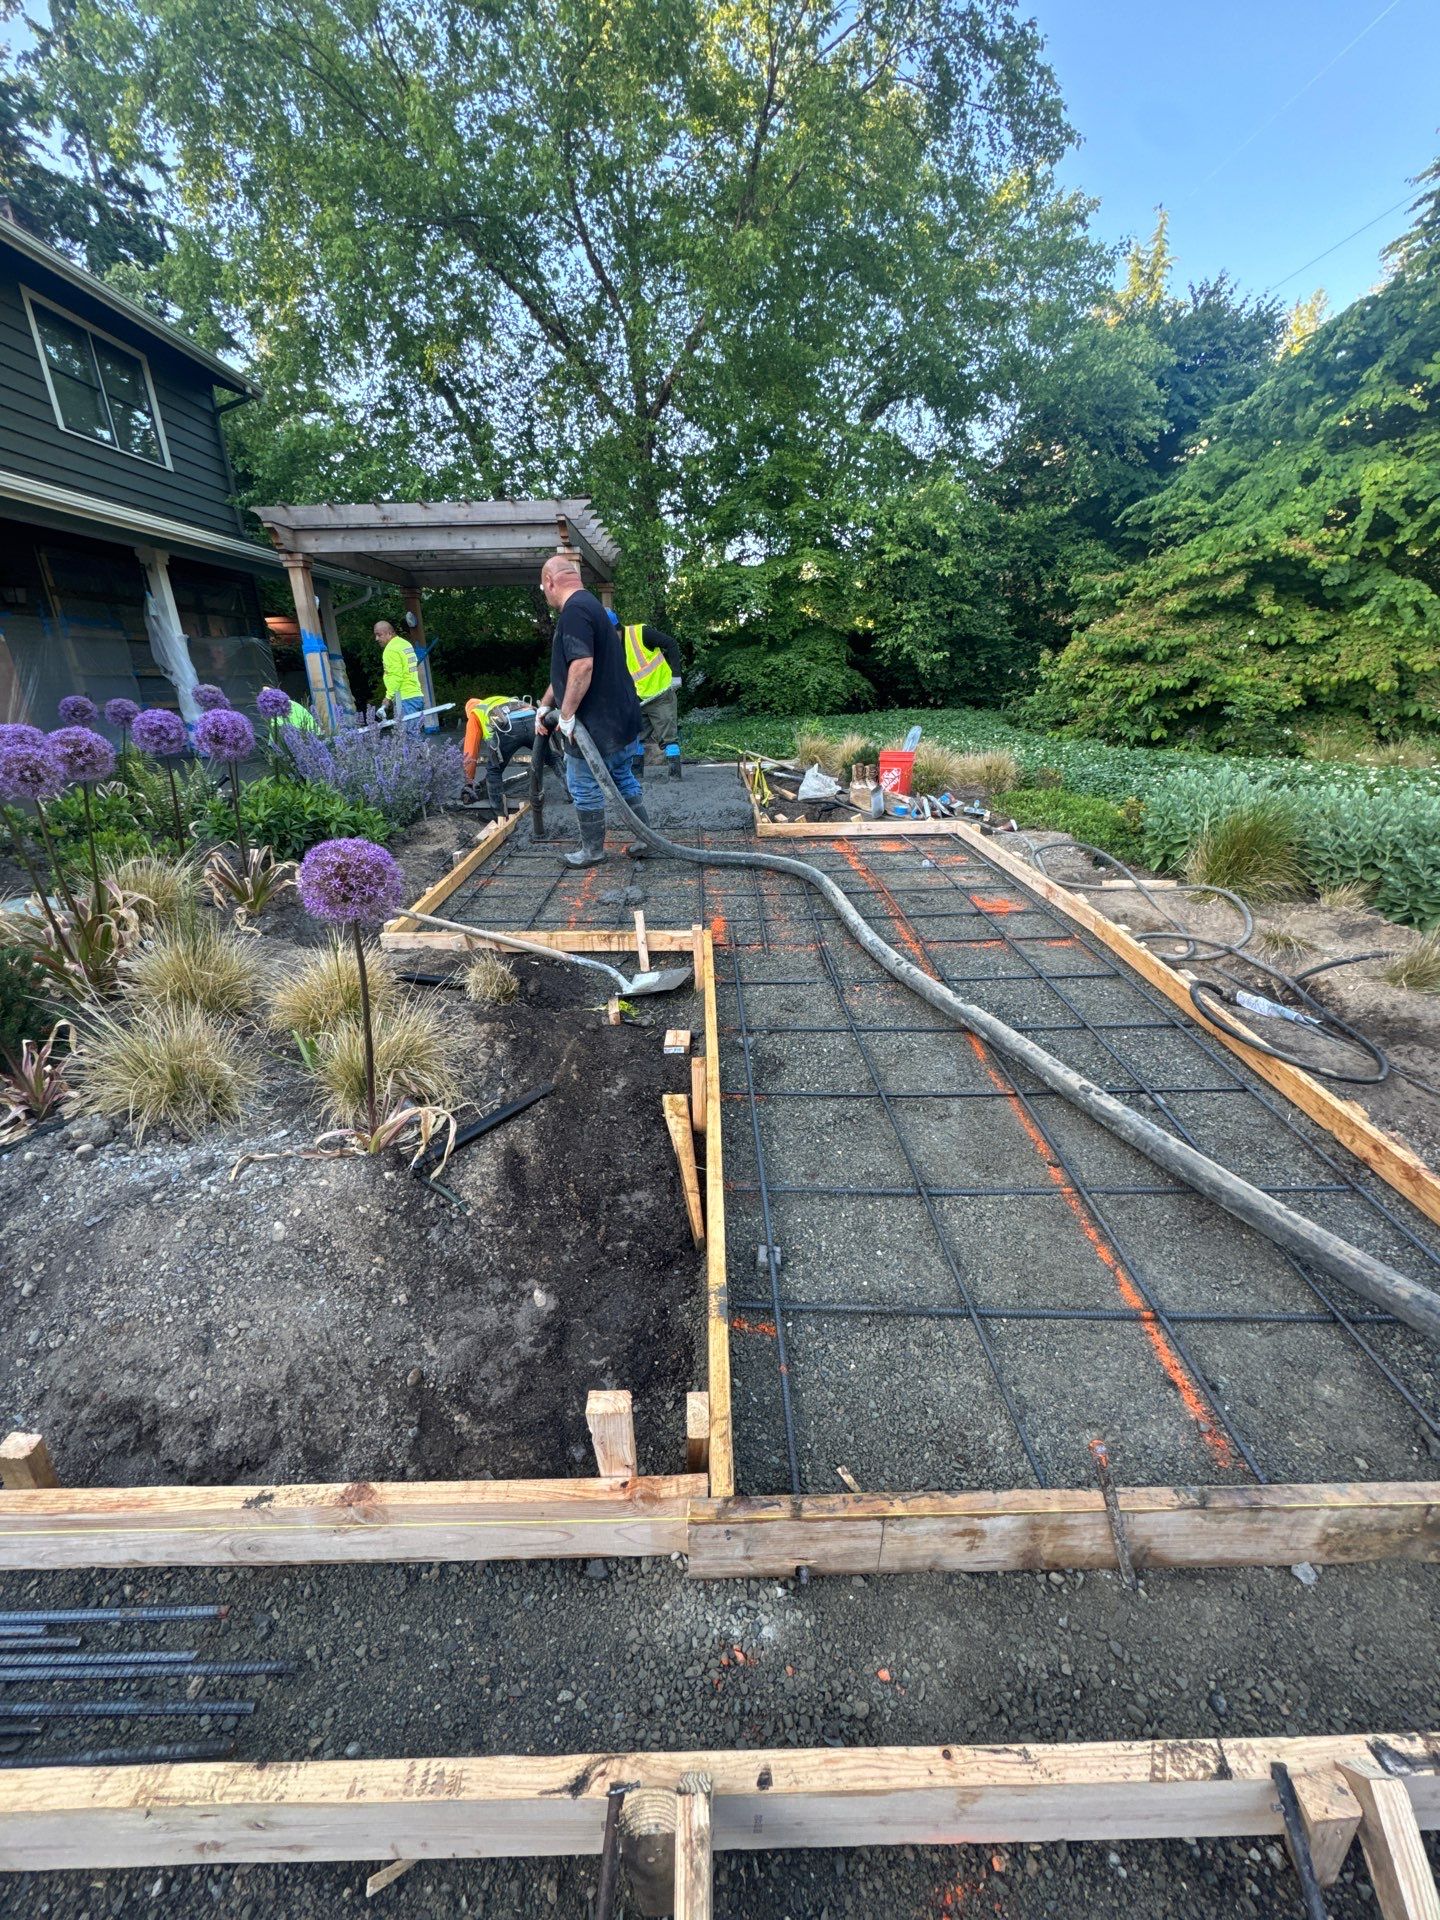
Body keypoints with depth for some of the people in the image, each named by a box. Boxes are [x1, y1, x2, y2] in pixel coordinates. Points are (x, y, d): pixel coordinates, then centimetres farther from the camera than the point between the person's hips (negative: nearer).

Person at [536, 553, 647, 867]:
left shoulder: (573, 610, -16)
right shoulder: (590, 605, 19)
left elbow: (582, 666, -28)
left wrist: (566, 714, -20)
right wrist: (545, 705, 27)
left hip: (596, 725, -10)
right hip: (622, 719, 10)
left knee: (585, 788, 3)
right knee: (624, 780, 17)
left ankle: (592, 851, 16)